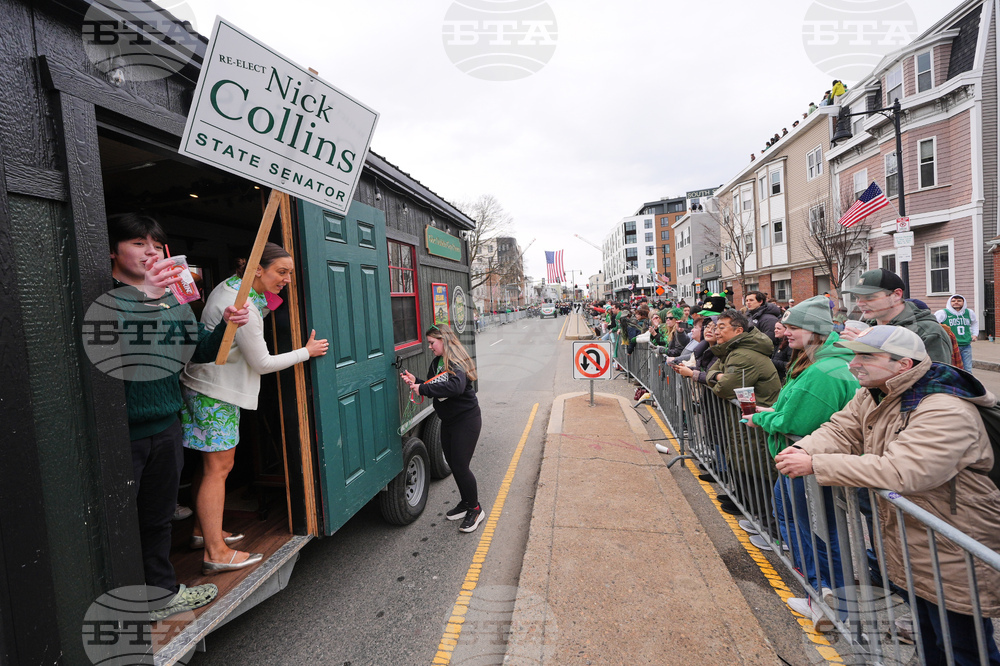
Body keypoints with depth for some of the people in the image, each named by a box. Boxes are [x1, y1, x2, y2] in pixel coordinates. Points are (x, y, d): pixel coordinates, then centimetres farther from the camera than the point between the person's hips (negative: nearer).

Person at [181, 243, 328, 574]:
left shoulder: (228, 287, 7)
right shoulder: (243, 307, -24)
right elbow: (262, 363, -18)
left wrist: (263, 309, 7)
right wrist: (307, 352, -10)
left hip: (205, 387, 10)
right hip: (216, 393, -10)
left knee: (211, 465, 17)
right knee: (218, 468, -5)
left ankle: (203, 531, 31)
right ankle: (215, 553, 3)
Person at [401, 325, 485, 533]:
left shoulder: (457, 363, -21)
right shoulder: (437, 363, 5)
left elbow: (456, 387, -38)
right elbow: (432, 387, 9)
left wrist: (423, 388, -33)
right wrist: (415, 381, -9)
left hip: (466, 420, -8)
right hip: (448, 420, 8)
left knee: (460, 466, -4)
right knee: (453, 464, 16)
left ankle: (475, 510, 17)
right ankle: (466, 502, 36)